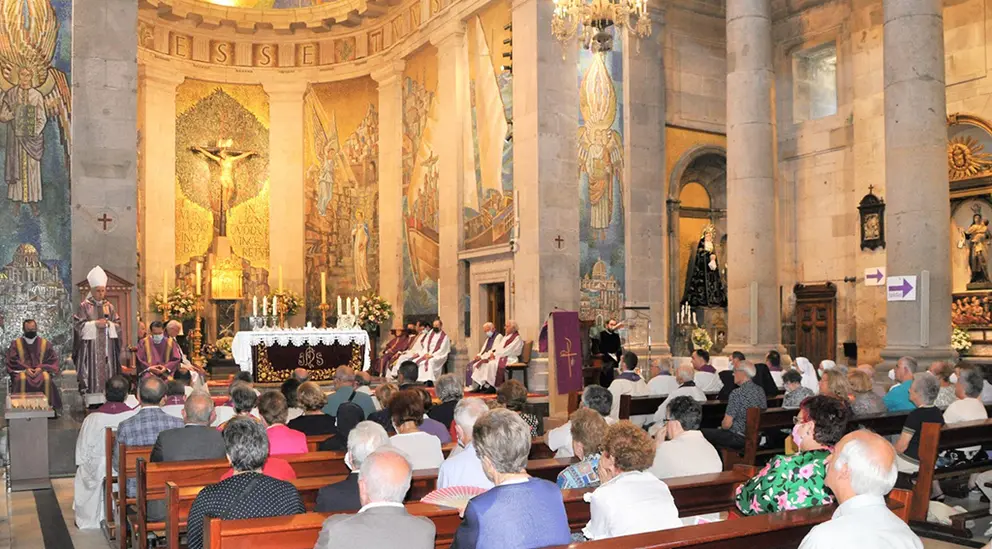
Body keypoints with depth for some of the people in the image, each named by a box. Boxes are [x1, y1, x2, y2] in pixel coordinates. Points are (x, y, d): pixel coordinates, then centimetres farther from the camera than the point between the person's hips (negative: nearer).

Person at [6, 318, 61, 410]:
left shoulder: (45, 343, 11)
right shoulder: (16, 344, 10)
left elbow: (52, 360, 8)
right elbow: (12, 361, 4)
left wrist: (41, 368, -10)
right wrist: (25, 369, -13)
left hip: (41, 371, 0)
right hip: (22, 371, 0)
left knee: (46, 379, -33)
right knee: (21, 379, -36)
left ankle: (48, 406, -27)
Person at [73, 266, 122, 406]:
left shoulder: (110, 306, 12)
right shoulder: (84, 306, 1)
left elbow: (118, 325, 11)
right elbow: (78, 324, -5)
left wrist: (108, 324, -9)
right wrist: (95, 324, -14)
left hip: (107, 346, 4)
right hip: (90, 346, -4)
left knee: (107, 371, 1)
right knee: (92, 373, -7)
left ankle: (107, 399, 4)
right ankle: (92, 401, -5)